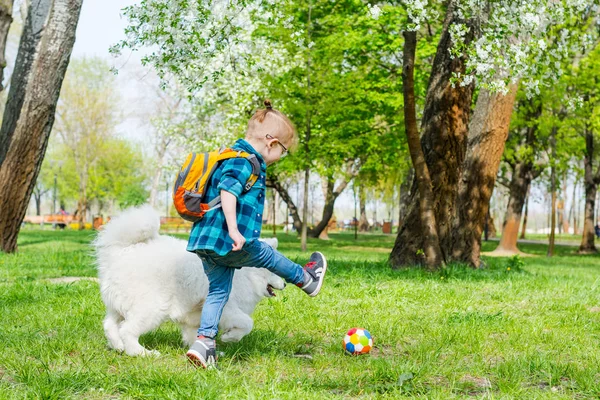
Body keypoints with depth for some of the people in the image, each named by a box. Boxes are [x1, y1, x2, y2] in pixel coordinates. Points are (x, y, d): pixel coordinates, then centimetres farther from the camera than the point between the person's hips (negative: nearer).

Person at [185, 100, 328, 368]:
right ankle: (306, 279, 37)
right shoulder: (244, 162, -14)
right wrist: (233, 229, -32)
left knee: (218, 291, 11)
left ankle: (204, 342, 6)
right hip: (228, 242, -9)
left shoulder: (231, 155, 19)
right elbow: (227, 191, -27)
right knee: (267, 256, 14)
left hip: (208, 241, 9)